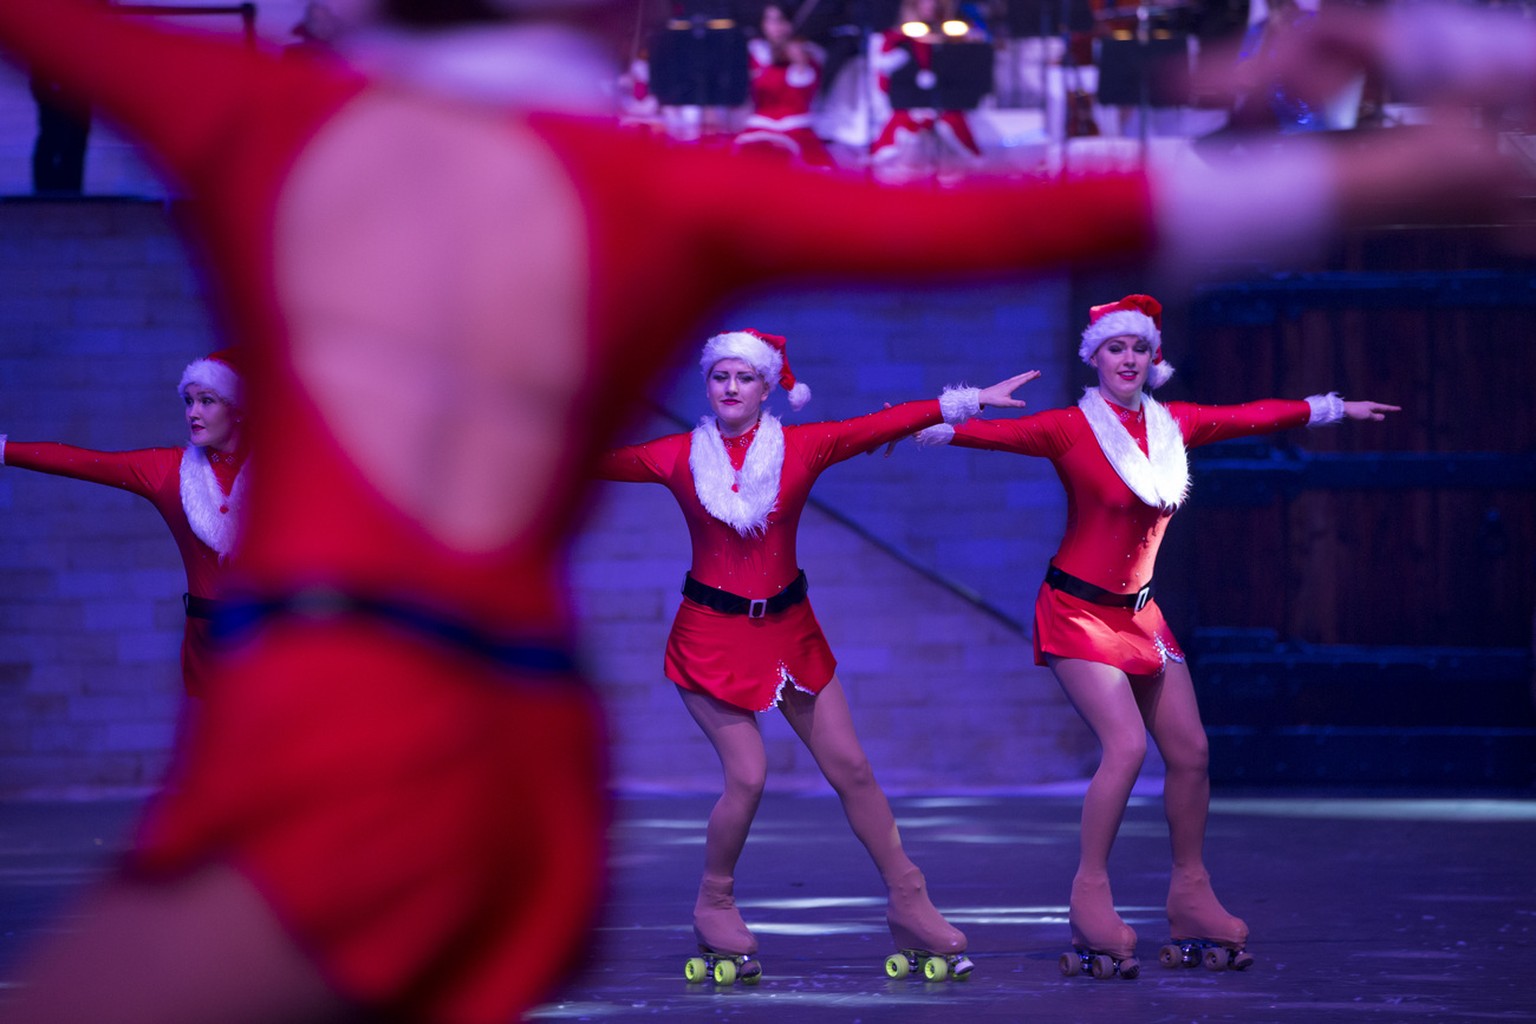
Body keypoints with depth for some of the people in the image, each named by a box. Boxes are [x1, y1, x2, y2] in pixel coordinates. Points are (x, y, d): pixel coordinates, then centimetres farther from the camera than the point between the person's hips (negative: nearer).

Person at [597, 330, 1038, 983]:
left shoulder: (802, 448, -2)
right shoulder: (680, 457, -2)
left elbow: (884, 425, -8)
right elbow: (595, 460, -1)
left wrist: (967, 402, -14)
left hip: (788, 631, 2)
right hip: (711, 635, -2)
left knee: (850, 768, 2)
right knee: (746, 775, -12)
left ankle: (908, 903, 11)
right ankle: (714, 909, 8)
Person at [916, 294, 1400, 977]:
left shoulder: (1174, 425, 5)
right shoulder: (1071, 429, -11)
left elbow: (1254, 417, 18)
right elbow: (1003, 432, -27)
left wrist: (1331, 409, 27)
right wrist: (942, 428, -44)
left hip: (1138, 612, 6)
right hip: (1077, 609, -6)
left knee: (1189, 749, 3)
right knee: (1127, 744, -21)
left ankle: (1191, 895, 15)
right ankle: (1090, 899, -14)